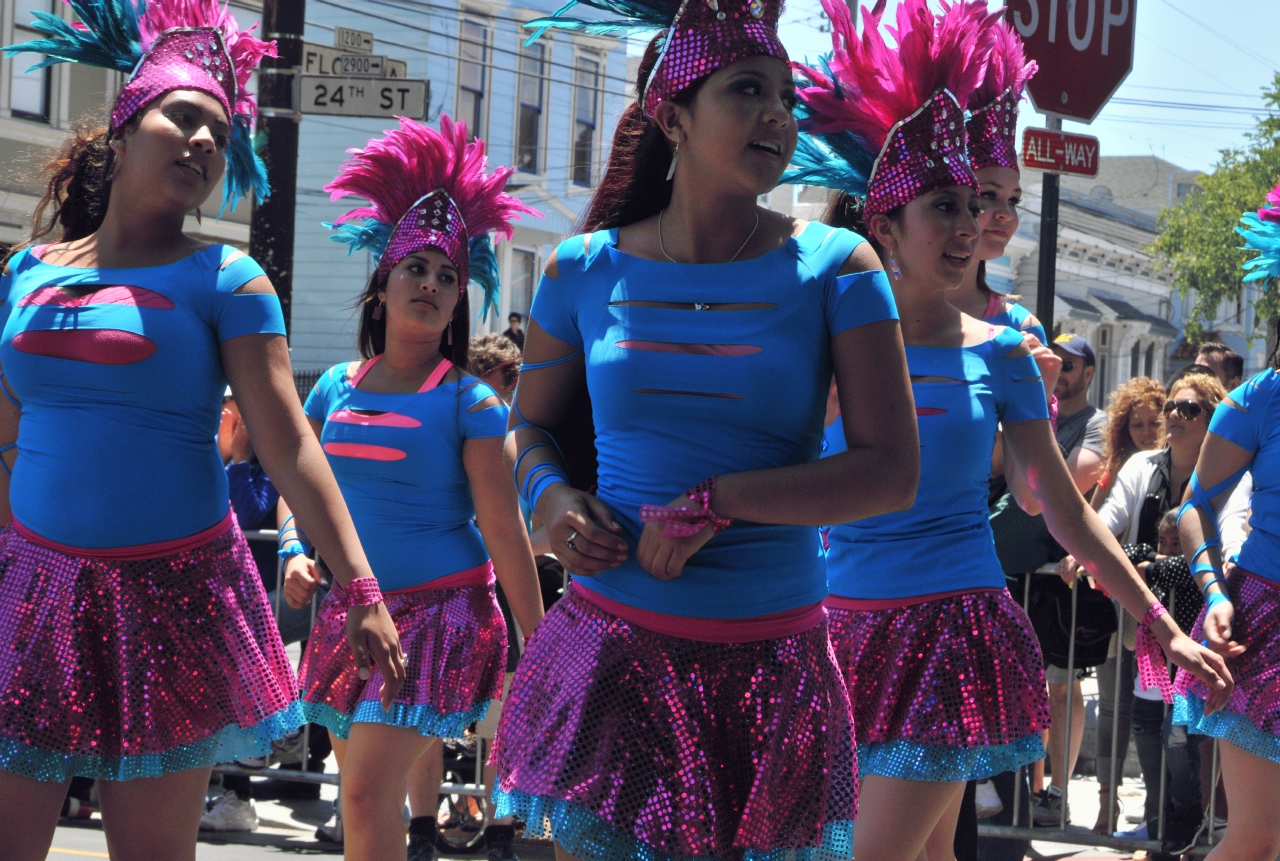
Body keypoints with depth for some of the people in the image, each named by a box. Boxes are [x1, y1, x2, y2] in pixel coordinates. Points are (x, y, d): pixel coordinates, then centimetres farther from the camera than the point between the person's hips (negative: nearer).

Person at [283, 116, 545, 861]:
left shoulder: (468, 402, -5)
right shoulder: (335, 389, 8)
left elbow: (506, 531, -7)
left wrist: (537, 647, -9)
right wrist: (298, 555, -4)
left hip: (441, 610, -5)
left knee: (370, 793, -16)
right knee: (364, 792, 10)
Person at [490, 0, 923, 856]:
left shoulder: (832, 267, -2)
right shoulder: (585, 272, 3)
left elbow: (891, 473, -8)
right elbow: (530, 423, 18)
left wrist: (713, 504, -15)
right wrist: (551, 496, -5)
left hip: (769, 670, -1)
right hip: (612, 650, 1)